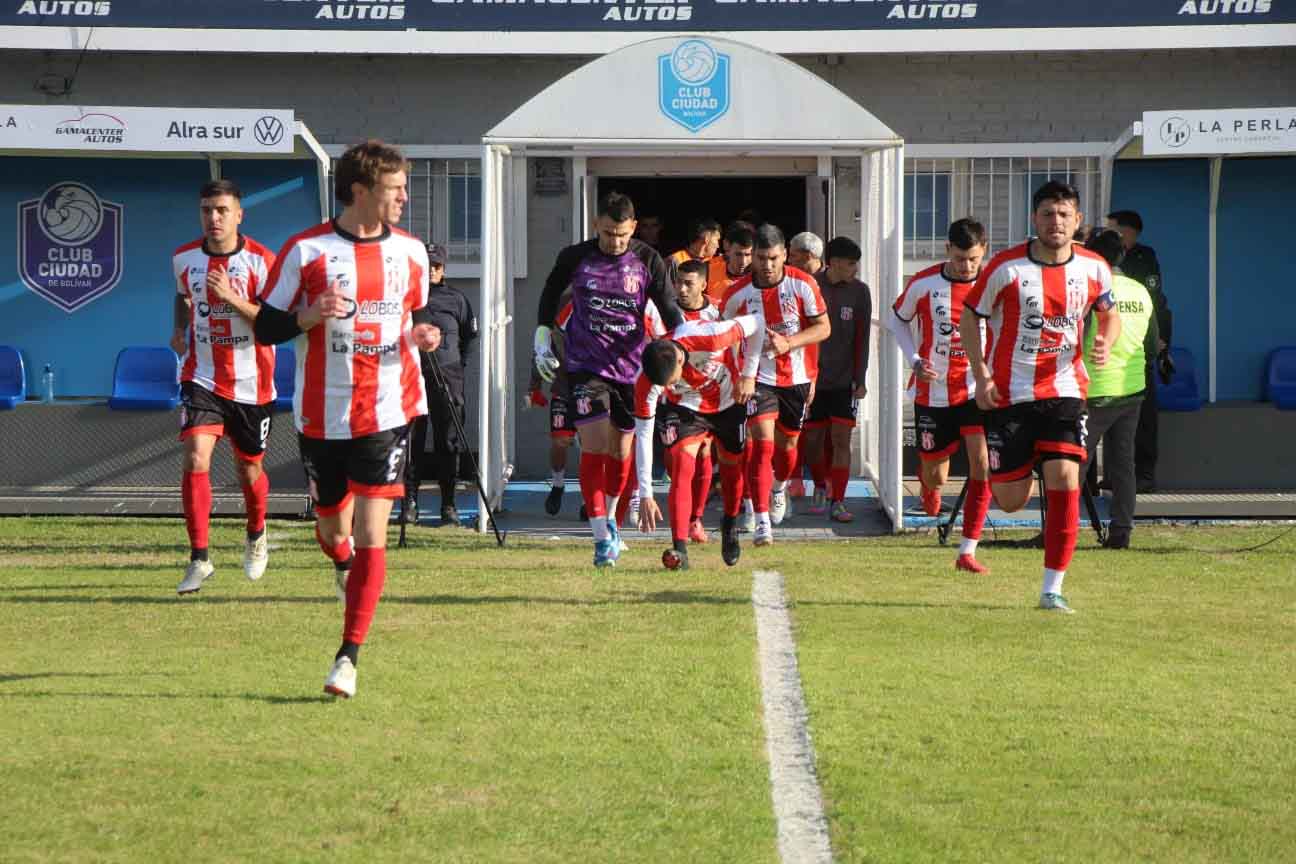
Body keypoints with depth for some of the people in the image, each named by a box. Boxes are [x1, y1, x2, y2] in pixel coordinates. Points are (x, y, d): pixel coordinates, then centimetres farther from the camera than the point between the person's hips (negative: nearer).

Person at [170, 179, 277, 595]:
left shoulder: (261, 261, -12)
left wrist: (232, 299, -29)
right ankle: (199, 558, -12)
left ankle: (256, 536, 43)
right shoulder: (184, 258, 1)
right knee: (195, 459, -18)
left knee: (249, 471, 12)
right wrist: (180, 330, 4)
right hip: (201, 378, 1)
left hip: (250, 384, -1)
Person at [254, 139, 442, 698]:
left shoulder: (409, 251, 6)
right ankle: (347, 568, 51)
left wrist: (419, 335, 0)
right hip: (323, 416, -1)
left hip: (387, 414, 1)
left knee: (371, 534, -11)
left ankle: (348, 659, -7)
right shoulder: (306, 251, -6)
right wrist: (310, 316, -21)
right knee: (333, 531, 12)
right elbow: (265, 328, -3)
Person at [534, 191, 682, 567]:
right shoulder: (575, 257, -4)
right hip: (585, 365, -2)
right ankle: (602, 539, -13)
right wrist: (543, 336, 11)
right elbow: (550, 292, 15)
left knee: (622, 451, 7)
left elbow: (669, 309, 0)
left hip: (630, 366, 2)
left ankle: (608, 518, 33)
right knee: (594, 447, -14)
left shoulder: (648, 261, -3)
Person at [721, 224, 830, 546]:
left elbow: (823, 328, -6)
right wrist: (741, 373, -5)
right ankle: (762, 523, -20)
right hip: (759, 377, -2)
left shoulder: (803, 284, -10)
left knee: (787, 444, 15)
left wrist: (788, 343, -21)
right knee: (763, 444, -16)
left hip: (797, 377, 2)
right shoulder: (738, 293, -9)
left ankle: (780, 487, 51)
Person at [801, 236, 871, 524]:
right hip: (812, 378, 0)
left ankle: (837, 502, -6)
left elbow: (862, 337, 3)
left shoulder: (859, 291, 0)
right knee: (812, 439, 6)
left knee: (841, 439, -8)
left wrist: (860, 380, 0)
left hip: (844, 380, 0)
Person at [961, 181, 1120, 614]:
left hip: (1064, 391, 1)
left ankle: (1052, 589, -9)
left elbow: (1110, 314, 16)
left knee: (1065, 481, -16)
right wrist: (981, 375, -8)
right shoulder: (1006, 267, -10)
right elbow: (969, 318, 1)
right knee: (1011, 502, 1)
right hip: (1008, 395, -1)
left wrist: (1105, 342, -7)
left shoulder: (1094, 269, -2)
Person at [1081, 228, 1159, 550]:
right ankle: (1121, 531, 7)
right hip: (1133, 389, 6)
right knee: (1122, 461, 9)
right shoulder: (1141, 292, 7)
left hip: (1098, 390, -6)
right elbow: (1153, 346, 14)